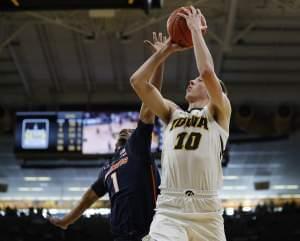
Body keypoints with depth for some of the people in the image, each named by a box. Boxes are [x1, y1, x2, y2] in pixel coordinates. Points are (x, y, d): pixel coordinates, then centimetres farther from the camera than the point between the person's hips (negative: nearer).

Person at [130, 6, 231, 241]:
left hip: (207, 212, -2)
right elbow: (138, 81, 15)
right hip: (169, 211, 2)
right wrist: (166, 50, 19)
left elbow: (208, 72, -7)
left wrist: (196, 30, 4)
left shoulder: (219, 112, 11)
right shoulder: (173, 113, 23)